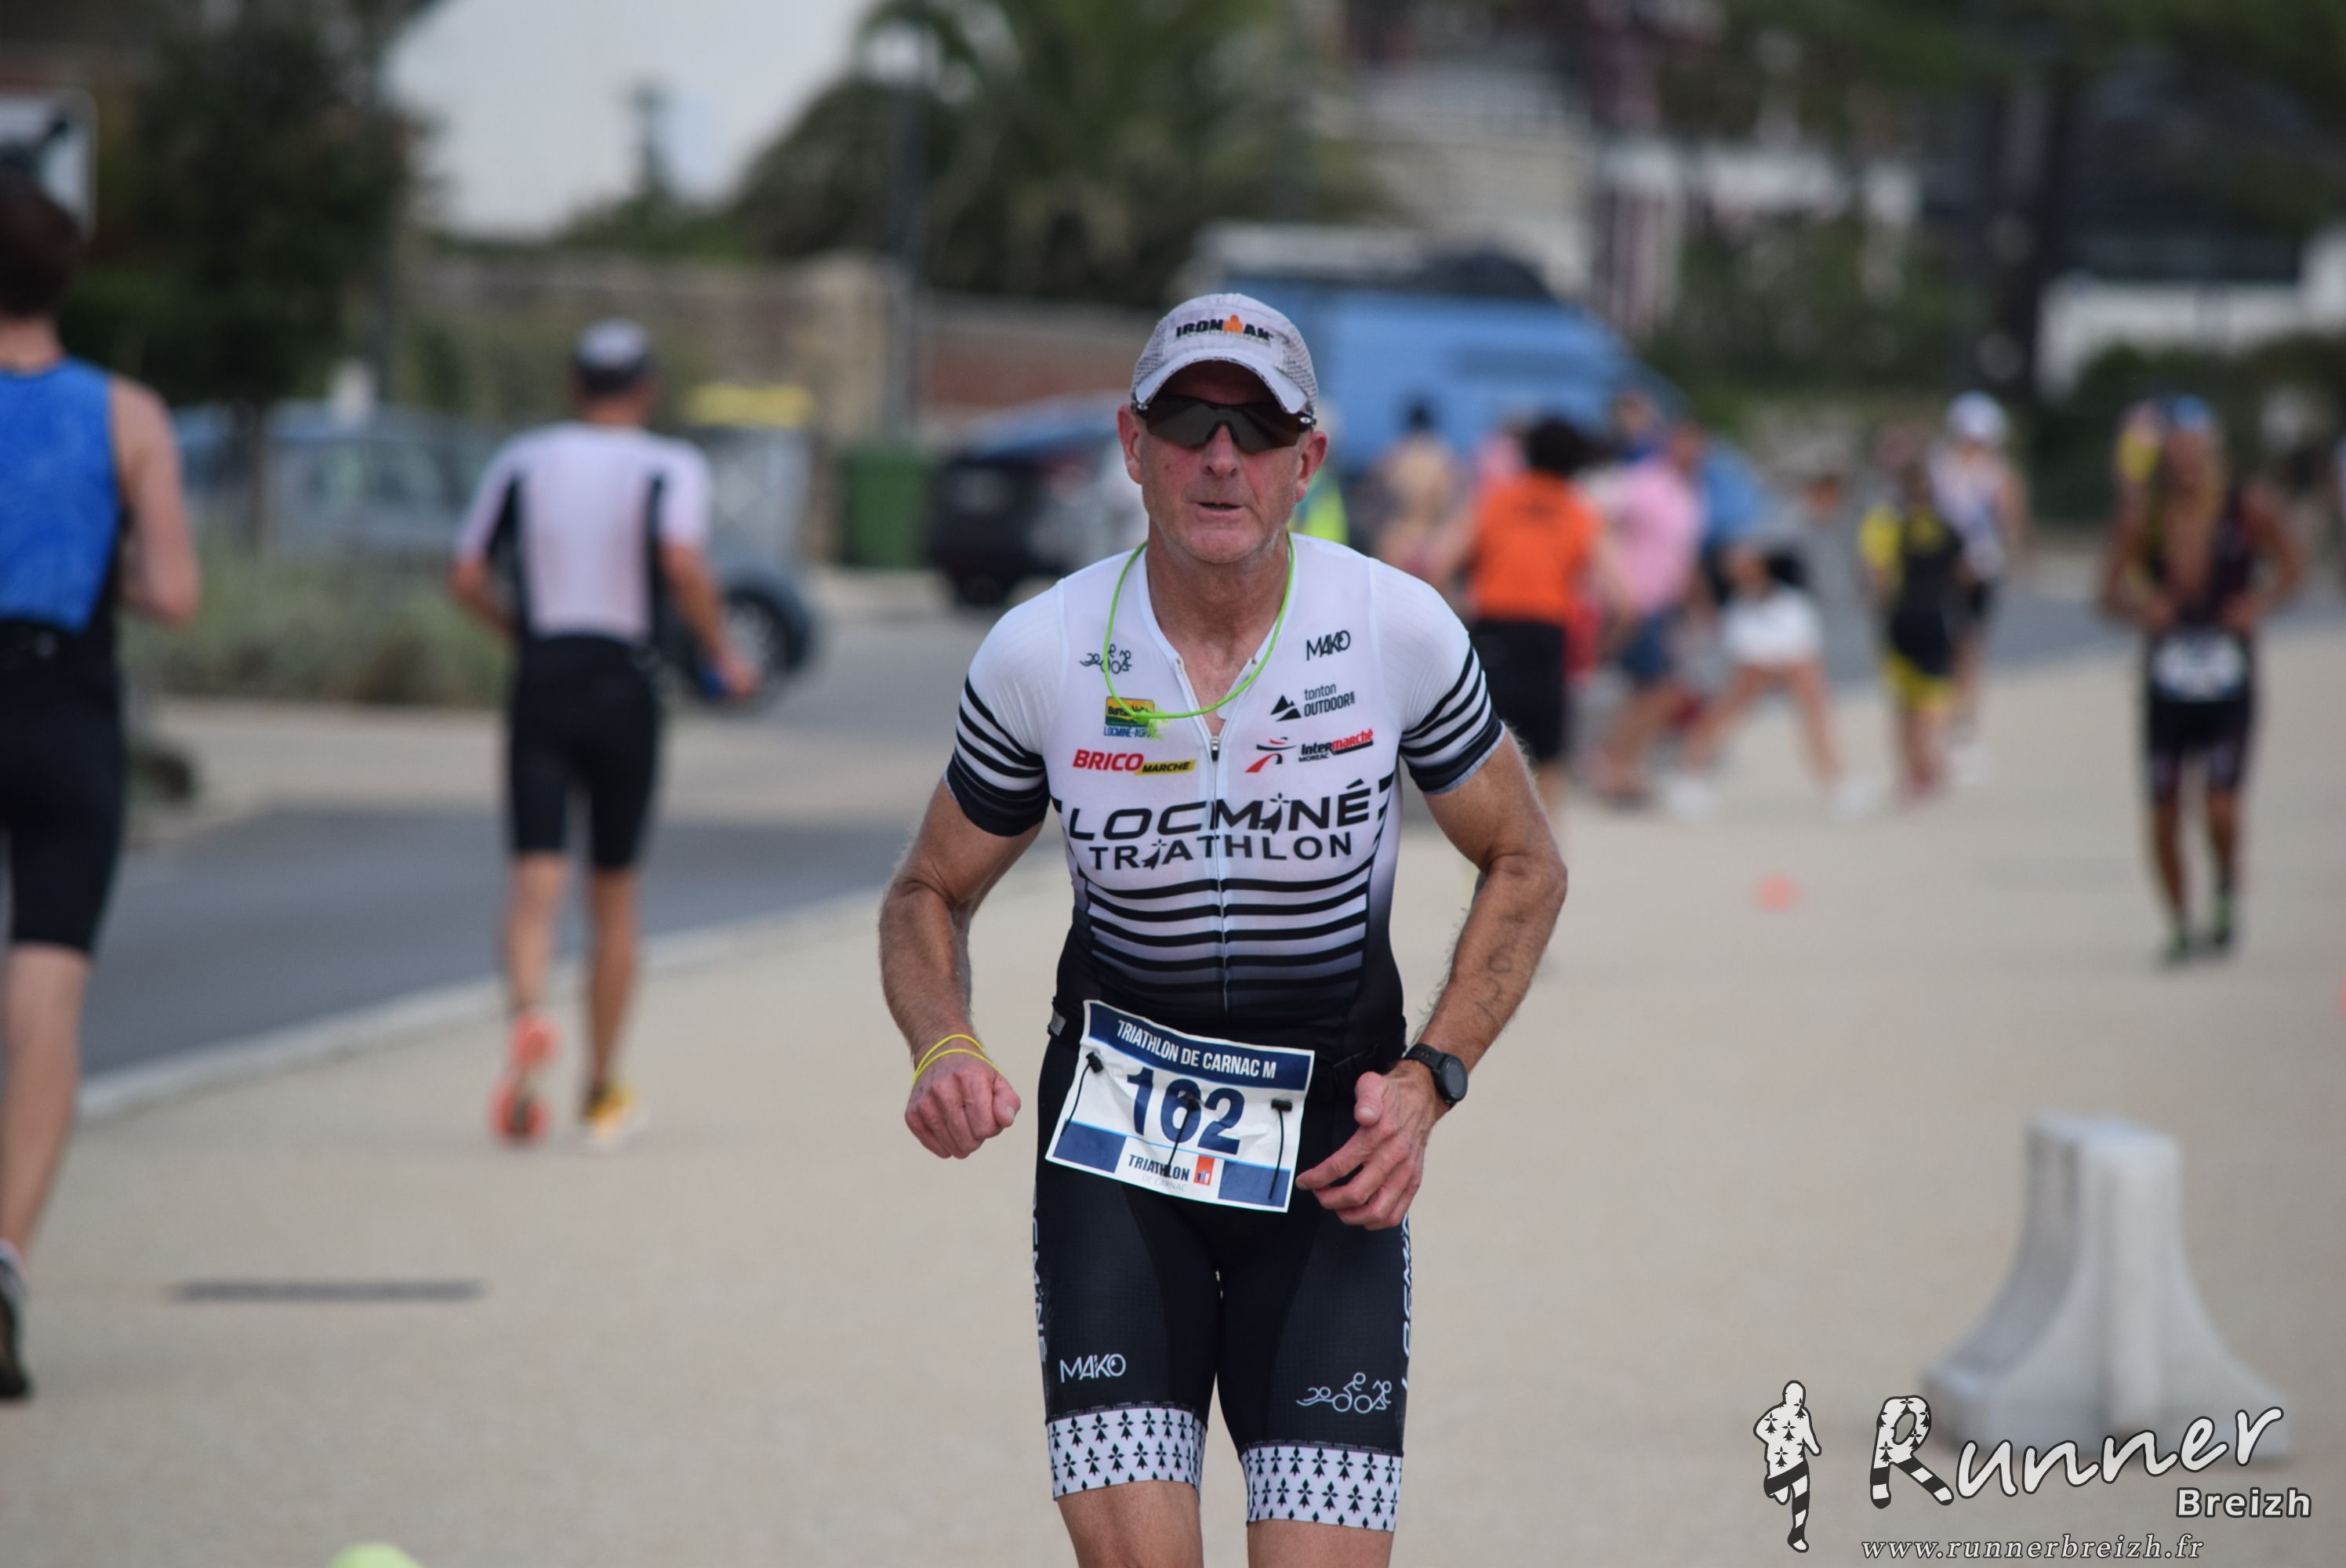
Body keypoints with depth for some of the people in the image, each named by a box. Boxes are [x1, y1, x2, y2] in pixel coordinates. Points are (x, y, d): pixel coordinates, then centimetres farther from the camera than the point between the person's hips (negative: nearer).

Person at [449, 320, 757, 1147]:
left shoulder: (522, 460, 10)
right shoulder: (670, 467, 1)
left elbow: (466, 579, 7)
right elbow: (682, 562, -17)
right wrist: (723, 657, -5)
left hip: (540, 683, 1)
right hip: (624, 690, -1)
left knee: (535, 880, -7)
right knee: (613, 893, 12)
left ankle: (527, 1017, -38)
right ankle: (603, 1091, 19)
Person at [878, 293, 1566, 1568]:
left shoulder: (1398, 629, -8)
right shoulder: (1040, 653, -8)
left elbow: (1523, 865, 6)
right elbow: (930, 894, 7)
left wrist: (1425, 1082, -6)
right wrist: (943, 1049, -14)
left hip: (1329, 1140, 0)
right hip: (1114, 1117, 0)